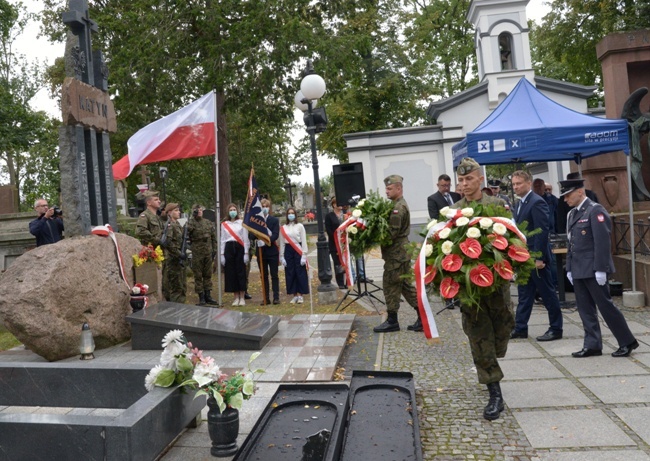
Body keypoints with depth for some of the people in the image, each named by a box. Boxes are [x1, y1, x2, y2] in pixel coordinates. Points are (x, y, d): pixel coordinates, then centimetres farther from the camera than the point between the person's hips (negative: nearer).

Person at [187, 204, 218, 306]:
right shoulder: (190, 223, -2)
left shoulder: (208, 223, 10)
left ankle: (207, 296, 19)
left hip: (208, 252, 4)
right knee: (198, 275, 2)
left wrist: (214, 249, 7)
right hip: (197, 253, -4)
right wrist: (193, 218, -18)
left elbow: (214, 237, 14)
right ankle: (201, 297, 9)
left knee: (208, 275, 10)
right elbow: (186, 233, -21)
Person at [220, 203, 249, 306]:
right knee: (231, 273, 2)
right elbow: (222, 240, 10)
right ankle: (236, 298, 11)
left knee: (241, 272, -2)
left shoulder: (242, 223, 3)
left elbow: (245, 239, 1)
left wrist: (246, 253, -5)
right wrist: (222, 254, 3)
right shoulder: (224, 224, 9)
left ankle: (242, 298, 7)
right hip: (229, 248, 2)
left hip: (240, 248, -2)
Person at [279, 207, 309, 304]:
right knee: (290, 273, 3)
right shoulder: (283, 228, 7)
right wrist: (282, 257, 3)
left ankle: (300, 295, 7)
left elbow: (304, 241, -2)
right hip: (288, 251, 2)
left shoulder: (300, 226, 0)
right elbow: (282, 243, 8)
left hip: (298, 251, -2)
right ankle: (294, 295, 11)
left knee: (300, 273, -1)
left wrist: (304, 256, -8)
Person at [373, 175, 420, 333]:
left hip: (395, 253, -10)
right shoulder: (399, 205, 16)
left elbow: (391, 233, -22)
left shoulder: (398, 208, -17)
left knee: (391, 286, -1)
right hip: (402, 252, 10)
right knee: (406, 284, 13)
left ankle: (392, 321, 9)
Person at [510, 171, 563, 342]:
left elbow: (542, 231, -19)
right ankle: (520, 328, 19)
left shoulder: (536, 202, -14)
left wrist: (539, 257, -22)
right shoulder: (520, 203, 13)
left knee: (548, 293, 3)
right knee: (524, 294, 12)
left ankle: (556, 329, 14)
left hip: (536, 257, -9)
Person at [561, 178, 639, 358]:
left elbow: (603, 242, -16)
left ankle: (627, 341, 15)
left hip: (593, 270, -8)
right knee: (585, 309, 8)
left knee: (606, 306, 0)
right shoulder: (572, 214, 15)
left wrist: (600, 269, -19)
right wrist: (569, 268, 13)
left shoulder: (595, 210, -10)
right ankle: (592, 345, 14)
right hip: (578, 270, 8)